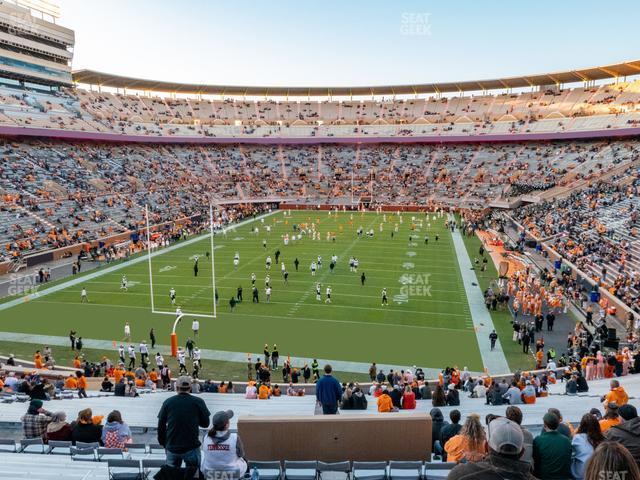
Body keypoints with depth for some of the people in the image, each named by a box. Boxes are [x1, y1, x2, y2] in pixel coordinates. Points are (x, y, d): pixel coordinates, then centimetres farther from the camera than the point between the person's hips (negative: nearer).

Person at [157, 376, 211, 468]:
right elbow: (205, 424, 0)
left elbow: (161, 426, 5)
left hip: (172, 447, 2)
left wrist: (163, 443, 17)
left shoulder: (168, 402, 0)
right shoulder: (198, 402, -7)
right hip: (192, 447, -2)